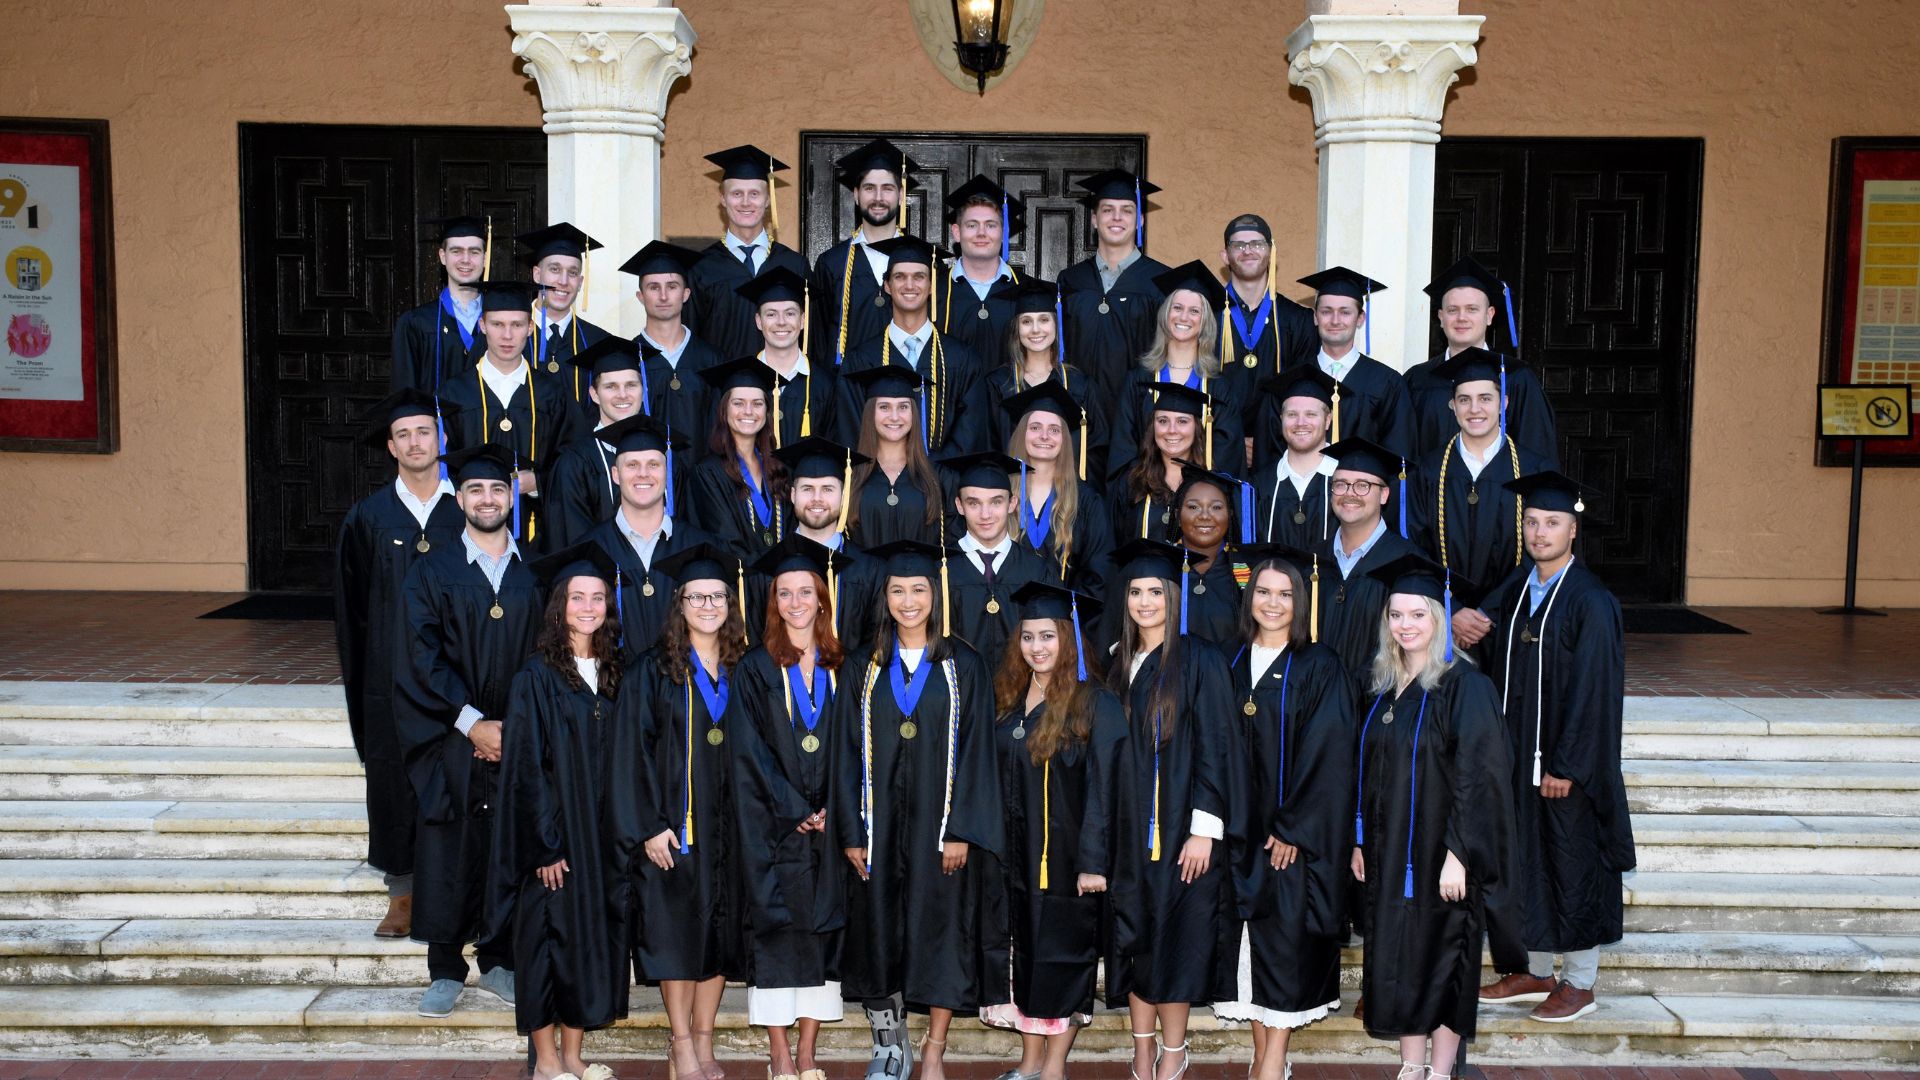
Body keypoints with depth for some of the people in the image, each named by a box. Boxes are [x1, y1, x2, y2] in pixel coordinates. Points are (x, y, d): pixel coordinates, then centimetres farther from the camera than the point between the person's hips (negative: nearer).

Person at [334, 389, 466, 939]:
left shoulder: (467, 511, 2)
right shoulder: (369, 517, 4)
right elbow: (352, 605, 6)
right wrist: (360, 674, 2)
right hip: (391, 676, 1)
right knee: (394, 778, 5)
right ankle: (402, 894, 17)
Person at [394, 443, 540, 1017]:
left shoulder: (535, 574, 8)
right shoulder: (432, 571, 2)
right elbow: (423, 654, -5)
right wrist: (471, 722, -14)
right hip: (450, 738, -1)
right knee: (446, 849, 0)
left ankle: (499, 959, 20)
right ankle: (446, 969, 13)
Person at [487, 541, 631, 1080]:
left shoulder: (616, 674, 7)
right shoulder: (537, 675, -8)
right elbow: (525, 765, -11)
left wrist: (625, 832, 6)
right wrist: (544, 843, -16)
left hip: (603, 832, 5)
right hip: (551, 831, -5)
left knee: (593, 935, 9)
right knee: (549, 936, 1)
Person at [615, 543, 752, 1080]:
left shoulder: (741, 672, 8)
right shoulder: (655, 669, -3)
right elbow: (634, 749, -7)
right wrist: (649, 825, -13)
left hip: (728, 824, 4)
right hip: (673, 823, -3)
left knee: (720, 930, 7)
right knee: (676, 932, 0)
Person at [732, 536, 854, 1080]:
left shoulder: (839, 669, 9)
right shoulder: (755, 669, 1)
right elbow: (750, 751, -5)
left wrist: (832, 810, -7)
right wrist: (795, 811, -12)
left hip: (826, 825, 3)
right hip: (771, 826, -3)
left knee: (823, 928, 3)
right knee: (775, 928, -3)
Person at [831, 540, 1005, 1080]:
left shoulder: (964, 667, 0)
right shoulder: (864, 671, 6)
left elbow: (975, 751, -4)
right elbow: (848, 755, 5)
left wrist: (959, 831, -11)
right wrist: (852, 833, -2)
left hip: (942, 823, -2)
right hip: (880, 824, 2)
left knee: (942, 927, 2)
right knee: (880, 929, 6)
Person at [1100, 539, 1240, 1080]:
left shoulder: (1199, 660, -7)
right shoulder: (1118, 662, 9)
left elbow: (1214, 746, -10)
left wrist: (1204, 828, -16)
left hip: (1181, 826, -5)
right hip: (1127, 827, 5)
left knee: (1176, 936, -1)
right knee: (1133, 939, 7)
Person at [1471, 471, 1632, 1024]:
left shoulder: (1591, 602, -14)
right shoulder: (1513, 590, 6)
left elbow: (1594, 690, -17)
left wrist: (1566, 766, -18)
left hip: (1566, 764, -6)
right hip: (1518, 758, 7)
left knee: (1572, 867, 5)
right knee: (1528, 860, 14)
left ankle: (1579, 982, 19)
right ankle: (1535, 971, 28)